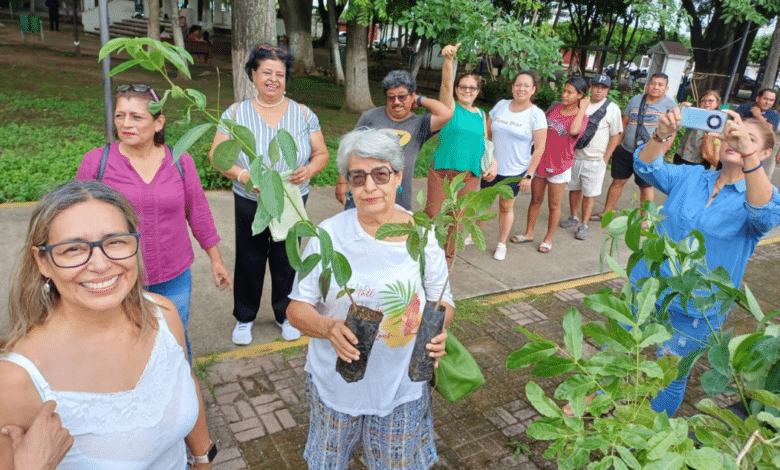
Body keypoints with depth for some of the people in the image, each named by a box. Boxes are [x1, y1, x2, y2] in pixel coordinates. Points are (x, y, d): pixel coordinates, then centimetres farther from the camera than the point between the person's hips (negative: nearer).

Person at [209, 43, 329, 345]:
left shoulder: (303, 114, 0)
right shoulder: (236, 113, -2)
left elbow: (322, 154, 3)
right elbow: (216, 154, -4)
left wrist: (309, 169, -20)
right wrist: (244, 176, -22)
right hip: (250, 204, -1)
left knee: (287, 261, 13)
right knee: (249, 262, 12)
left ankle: (285, 315, 35)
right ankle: (244, 317, 33)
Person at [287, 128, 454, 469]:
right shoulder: (329, 235, -14)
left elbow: (443, 301, -1)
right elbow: (297, 307, -9)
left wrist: (438, 329, -24)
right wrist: (328, 327, -30)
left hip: (402, 385, 0)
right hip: (335, 381, 0)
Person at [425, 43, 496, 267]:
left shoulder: (481, 115, 12)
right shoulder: (450, 107, 0)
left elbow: (486, 141, 17)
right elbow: (446, 83, -17)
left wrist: (493, 163, 0)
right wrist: (449, 58, -33)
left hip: (470, 175, 4)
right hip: (442, 171, -3)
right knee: (433, 214, -2)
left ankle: (447, 256, 25)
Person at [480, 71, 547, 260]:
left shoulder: (536, 115, -11)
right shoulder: (501, 105, 0)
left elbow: (539, 148, -10)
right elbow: (487, 134, 8)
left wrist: (529, 175, -13)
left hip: (515, 172, -3)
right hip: (491, 167, 3)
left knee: (506, 207, 10)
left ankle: (502, 244, 27)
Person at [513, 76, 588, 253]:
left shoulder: (581, 117, -13)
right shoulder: (554, 108, 2)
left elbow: (573, 131, -38)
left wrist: (582, 108, -26)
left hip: (560, 166, -4)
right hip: (540, 161, 4)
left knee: (554, 205, 8)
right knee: (536, 199, 15)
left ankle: (548, 239, 23)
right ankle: (529, 233, 29)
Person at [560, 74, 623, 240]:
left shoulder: (612, 109, -3)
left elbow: (616, 135, -1)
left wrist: (605, 159, -6)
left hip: (595, 160, -3)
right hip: (574, 156, 3)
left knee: (589, 194, 1)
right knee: (574, 189, 14)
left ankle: (583, 225, 11)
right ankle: (574, 218, 32)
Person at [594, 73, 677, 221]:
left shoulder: (670, 105, -4)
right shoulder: (635, 100, 8)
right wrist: (616, 143, 7)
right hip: (625, 151, 4)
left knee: (646, 187, 5)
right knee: (618, 181, 10)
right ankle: (606, 213, 22)